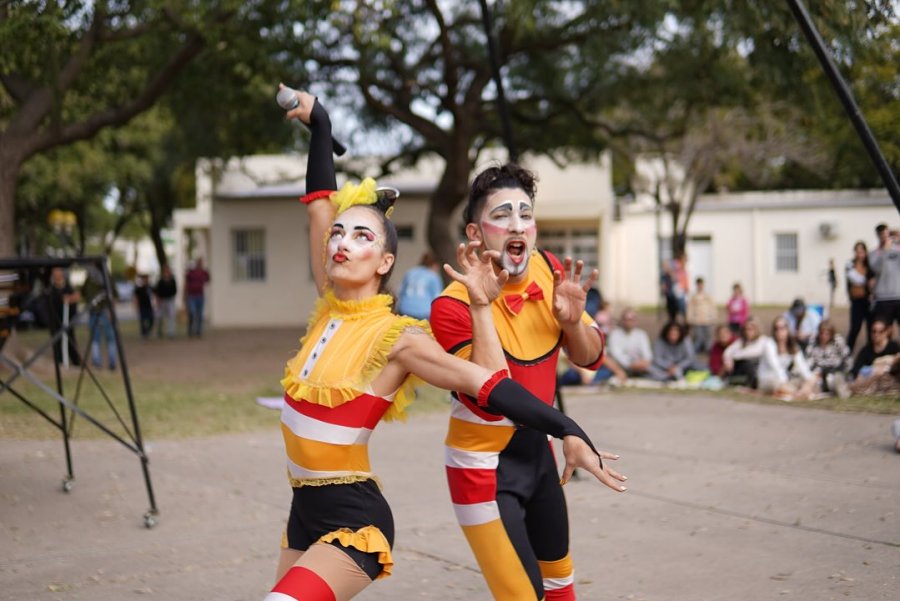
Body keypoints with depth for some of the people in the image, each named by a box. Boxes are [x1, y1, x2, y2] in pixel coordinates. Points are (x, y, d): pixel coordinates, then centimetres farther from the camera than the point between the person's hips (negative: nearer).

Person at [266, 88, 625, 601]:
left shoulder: (396, 337, -13)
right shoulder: (331, 305, 3)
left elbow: (489, 386, -17)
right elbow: (321, 205, 6)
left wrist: (568, 431, -24)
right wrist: (318, 123, 9)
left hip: (352, 521, -7)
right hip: (305, 511, 7)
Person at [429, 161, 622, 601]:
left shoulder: (551, 272, -5)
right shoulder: (453, 304, -23)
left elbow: (590, 358, 4)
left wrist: (572, 320, -17)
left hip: (537, 450, 7)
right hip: (484, 463, -7)